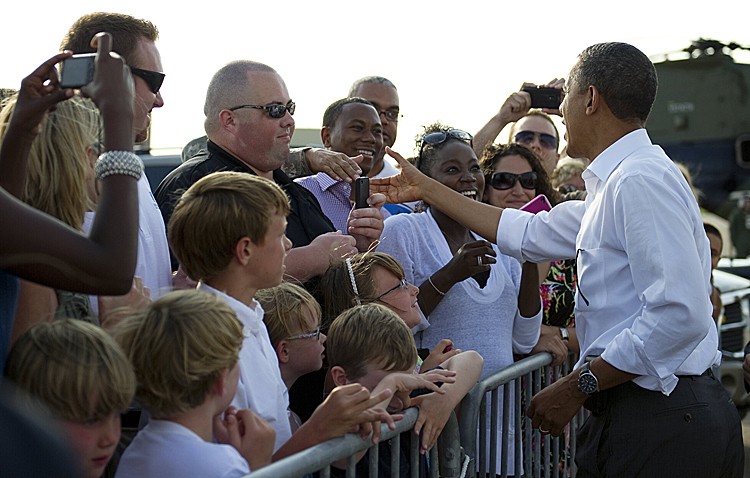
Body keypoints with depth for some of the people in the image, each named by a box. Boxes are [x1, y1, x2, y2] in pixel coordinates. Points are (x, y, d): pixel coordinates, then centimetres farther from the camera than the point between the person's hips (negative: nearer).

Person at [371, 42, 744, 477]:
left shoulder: (641, 180, -16)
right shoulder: (615, 184, 17)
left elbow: (680, 314, -25)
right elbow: (532, 233, 27)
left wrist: (578, 386, -18)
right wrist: (427, 190, 31)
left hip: (660, 422, -9)